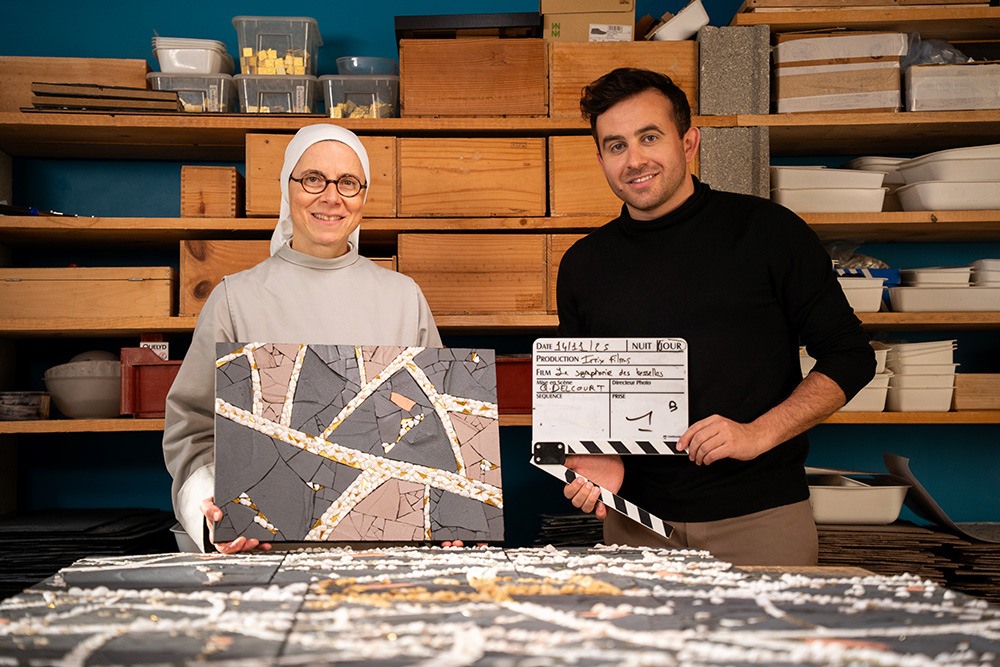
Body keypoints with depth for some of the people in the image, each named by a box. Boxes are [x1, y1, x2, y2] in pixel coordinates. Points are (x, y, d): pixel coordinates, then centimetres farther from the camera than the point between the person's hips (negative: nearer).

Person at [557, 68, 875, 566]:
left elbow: (850, 356, -2)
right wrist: (598, 459, -5)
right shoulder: (584, 265, 6)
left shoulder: (767, 232, -3)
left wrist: (758, 435, -14)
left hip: (761, 518, -2)